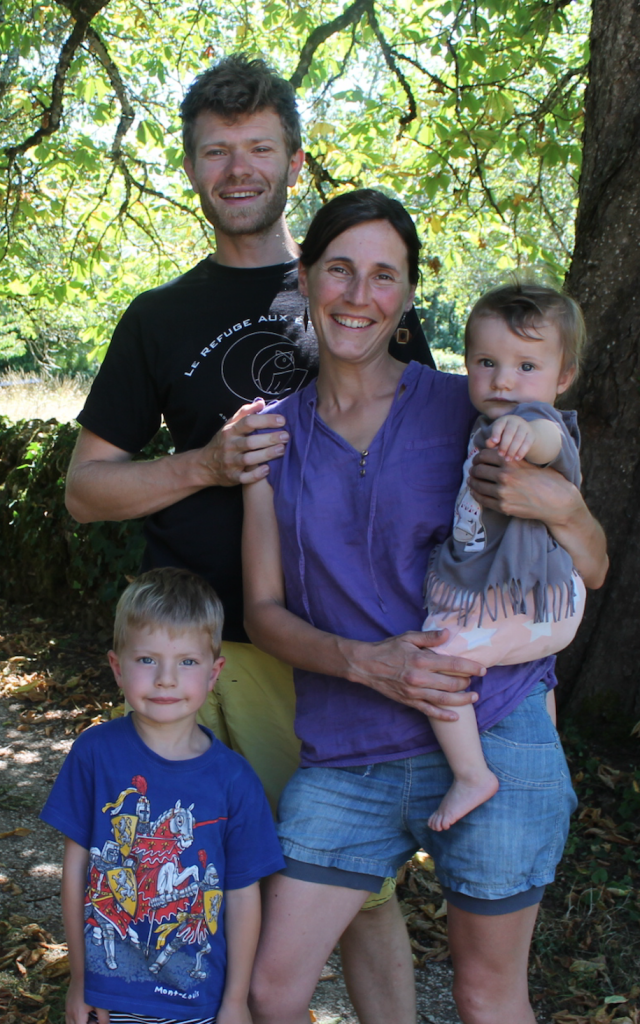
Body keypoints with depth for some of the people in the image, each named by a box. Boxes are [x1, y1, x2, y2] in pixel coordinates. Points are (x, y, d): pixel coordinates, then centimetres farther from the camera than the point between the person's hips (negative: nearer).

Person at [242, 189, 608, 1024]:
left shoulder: (469, 410, -1)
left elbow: (591, 571, 3)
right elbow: (263, 610, 3)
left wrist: (561, 505, -20)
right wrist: (361, 660, -15)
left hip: (490, 741, -2)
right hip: (344, 757, 2)